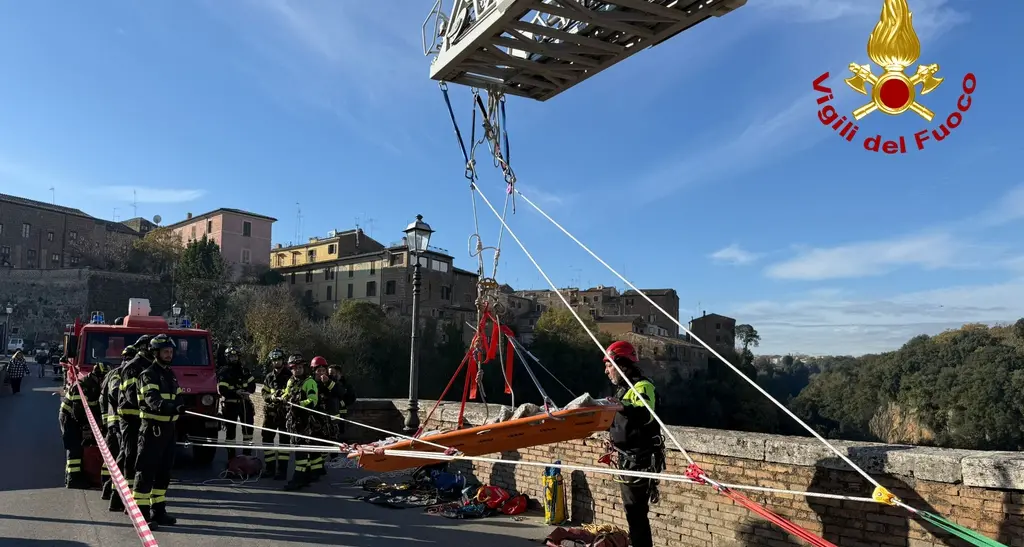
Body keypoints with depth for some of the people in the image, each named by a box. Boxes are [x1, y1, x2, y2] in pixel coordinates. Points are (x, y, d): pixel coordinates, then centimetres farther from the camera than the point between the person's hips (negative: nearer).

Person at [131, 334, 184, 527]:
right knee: (146, 472, -5)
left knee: (164, 472, 13)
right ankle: (141, 514, 0)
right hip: (152, 429, -8)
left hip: (168, 429, 8)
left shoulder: (171, 375, 16)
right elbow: (153, 400, -27)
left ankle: (158, 511, 22)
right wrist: (172, 408, -43)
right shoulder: (148, 375, -11)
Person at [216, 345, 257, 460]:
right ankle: (231, 457, 9)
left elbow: (252, 385, 6)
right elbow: (222, 390, -14)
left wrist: (245, 391, -14)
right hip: (230, 404, -4)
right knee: (231, 429, 1)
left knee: (248, 428, 6)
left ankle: (247, 453, 17)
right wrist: (236, 392, -24)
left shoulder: (244, 370, 11)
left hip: (244, 402, 5)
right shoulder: (223, 372, -4)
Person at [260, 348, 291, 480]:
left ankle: (282, 470, -2)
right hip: (270, 411, 6)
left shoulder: (289, 376, -3)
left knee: (284, 440, -5)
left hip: (284, 412, -6)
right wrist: (272, 396, -9)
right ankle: (269, 468, 20)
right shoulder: (269, 377, 13)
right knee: (266, 437, 9)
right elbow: (264, 393, 12)